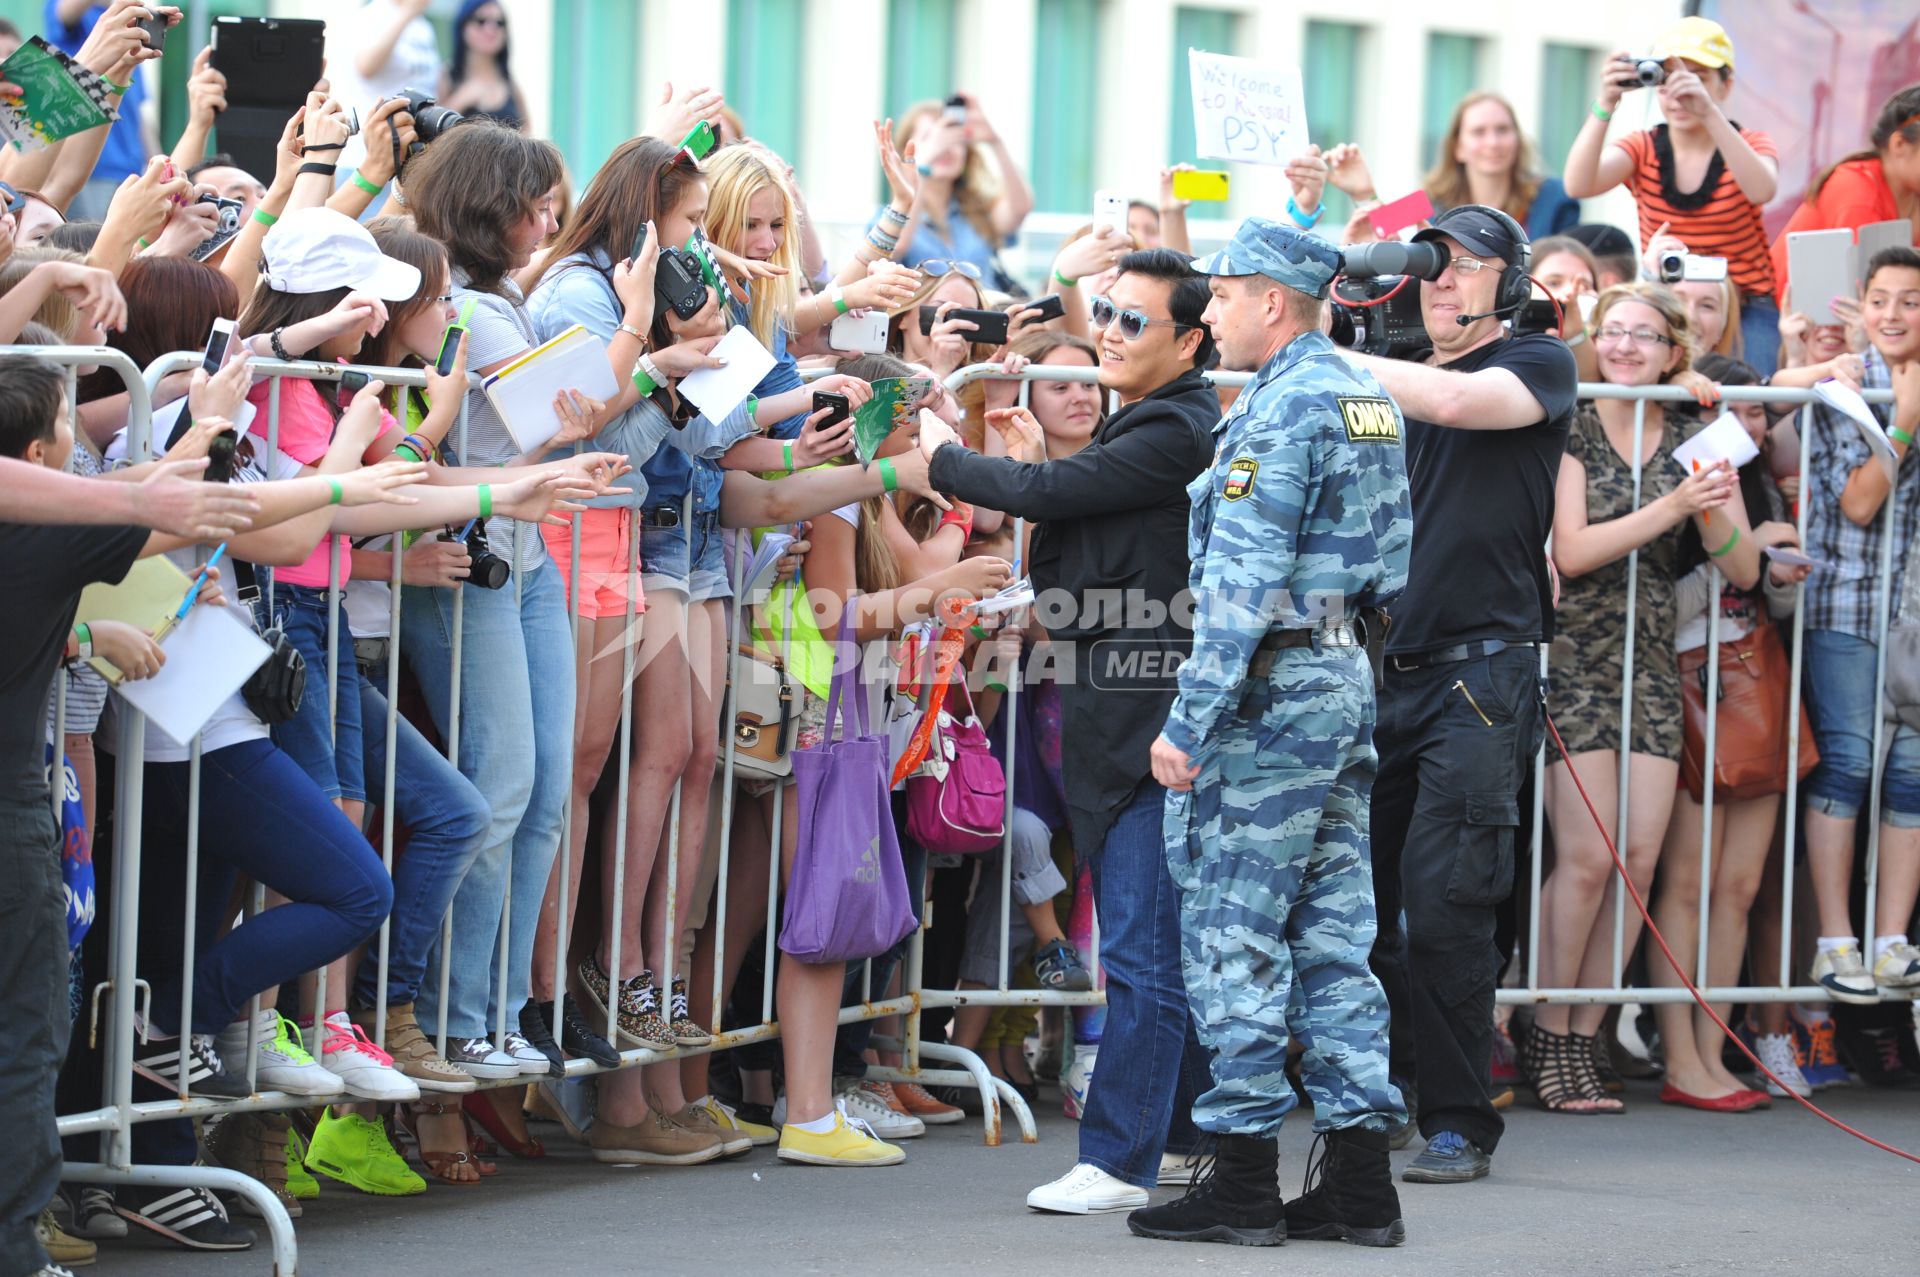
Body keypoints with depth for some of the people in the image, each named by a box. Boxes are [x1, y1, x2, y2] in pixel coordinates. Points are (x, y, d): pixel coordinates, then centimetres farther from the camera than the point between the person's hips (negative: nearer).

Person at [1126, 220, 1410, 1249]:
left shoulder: (1282, 408, -14)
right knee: (1333, 931, 9)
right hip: (1348, 680, 9)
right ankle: (1359, 1180, 8)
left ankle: (1243, 1178, -3)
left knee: (1234, 932, -4)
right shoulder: (1370, 400, 15)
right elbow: (1391, 565, 19)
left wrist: (1189, 720, -19)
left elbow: (1243, 580, -19)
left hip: (1273, 689, -9)